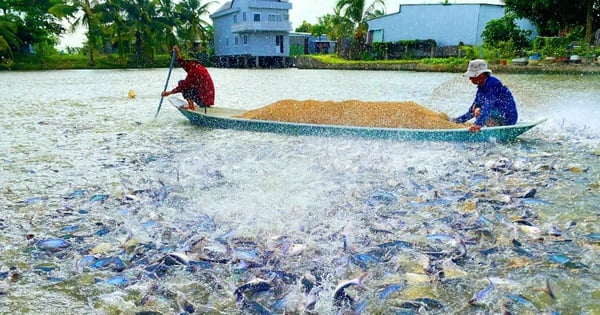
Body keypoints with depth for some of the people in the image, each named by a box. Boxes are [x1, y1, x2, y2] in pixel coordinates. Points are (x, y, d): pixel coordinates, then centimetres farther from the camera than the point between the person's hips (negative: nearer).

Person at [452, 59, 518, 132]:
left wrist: (478, 124, -46)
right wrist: (458, 120, 9)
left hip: (508, 119, -9)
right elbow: (473, 109, 15)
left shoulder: (492, 83, -19)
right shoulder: (481, 87, 7)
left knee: (478, 111, -23)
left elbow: (488, 105, -34)